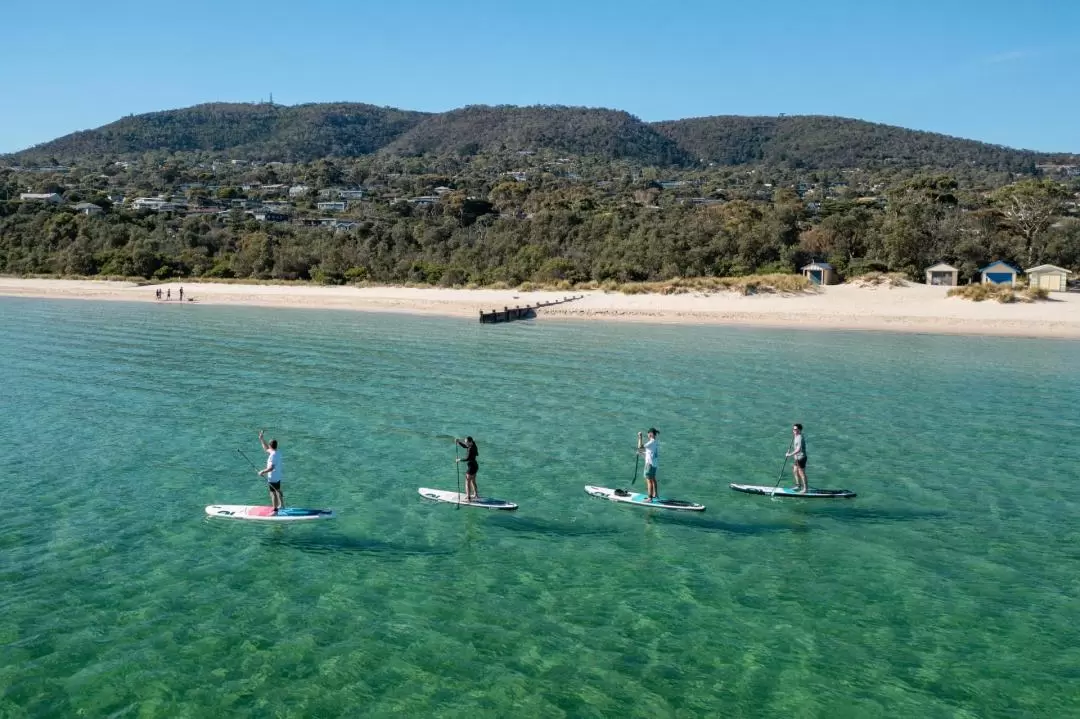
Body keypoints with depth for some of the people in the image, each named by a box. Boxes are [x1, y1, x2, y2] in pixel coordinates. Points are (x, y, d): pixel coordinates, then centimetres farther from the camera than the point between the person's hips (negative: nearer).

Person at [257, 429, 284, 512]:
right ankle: (282, 505, 40)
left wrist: (262, 472, -24)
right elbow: (266, 449, 16)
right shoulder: (278, 453, 2)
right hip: (278, 477, 9)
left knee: (273, 493, 0)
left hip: (272, 478, -9)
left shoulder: (272, 455, -26)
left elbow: (271, 467, -34)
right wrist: (261, 439, 15)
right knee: (278, 491, 24)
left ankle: (275, 510, 6)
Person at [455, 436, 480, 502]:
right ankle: (476, 495, 36)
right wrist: (458, 441, 5)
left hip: (471, 466, -10)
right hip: (475, 465, 10)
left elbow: (467, 458, -31)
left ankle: (468, 498, -1)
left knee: (467, 482, -3)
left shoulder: (471, 449, -24)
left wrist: (459, 459, -19)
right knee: (473, 481, 24)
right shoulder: (473, 446, 5)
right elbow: (464, 446, 18)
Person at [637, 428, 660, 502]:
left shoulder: (652, 442, -21)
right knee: (653, 479, 24)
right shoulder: (656, 442, 8)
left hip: (650, 463, -10)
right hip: (655, 463, 10)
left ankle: (650, 498, -5)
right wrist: (642, 452, 19)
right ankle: (655, 494, 38)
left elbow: (640, 447, -27)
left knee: (649, 480, -6)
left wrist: (640, 437, -19)